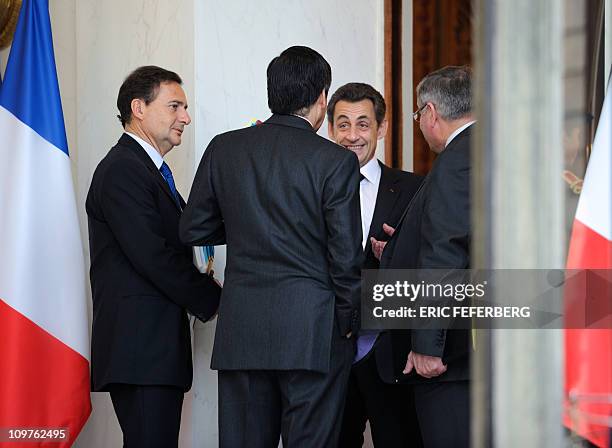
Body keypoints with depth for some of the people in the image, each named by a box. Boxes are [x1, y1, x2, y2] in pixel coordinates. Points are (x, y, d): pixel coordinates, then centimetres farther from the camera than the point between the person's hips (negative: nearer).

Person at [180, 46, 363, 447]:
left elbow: (193, 230, 11)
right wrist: (349, 320, 5)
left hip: (240, 330, 4)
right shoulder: (336, 161, -7)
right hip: (314, 333, -3)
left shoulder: (224, 148, 5)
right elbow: (345, 255, -7)